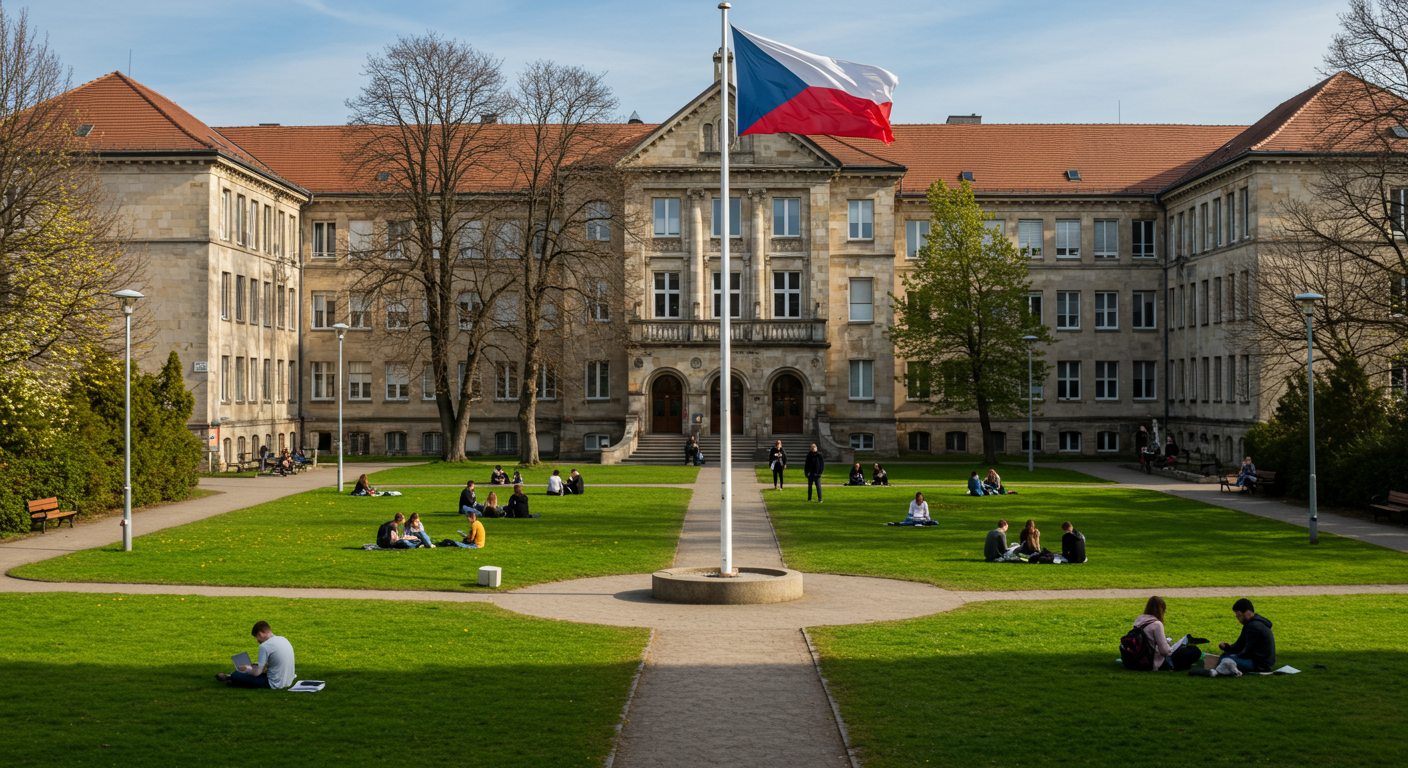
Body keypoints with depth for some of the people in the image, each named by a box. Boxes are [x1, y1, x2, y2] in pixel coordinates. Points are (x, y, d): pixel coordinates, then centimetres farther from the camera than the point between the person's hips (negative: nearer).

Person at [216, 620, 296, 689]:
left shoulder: (265, 646, -17)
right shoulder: (283, 639, 6)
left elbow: (257, 672, -13)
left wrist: (246, 668, 6)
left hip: (275, 684, -8)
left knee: (235, 675, 0)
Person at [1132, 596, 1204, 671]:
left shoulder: (1138, 621, 3)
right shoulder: (1156, 624, -21)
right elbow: (1165, 650, -20)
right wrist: (1171, 650, 0)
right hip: (1158, 664, -9)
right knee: (1195, 651, -3)